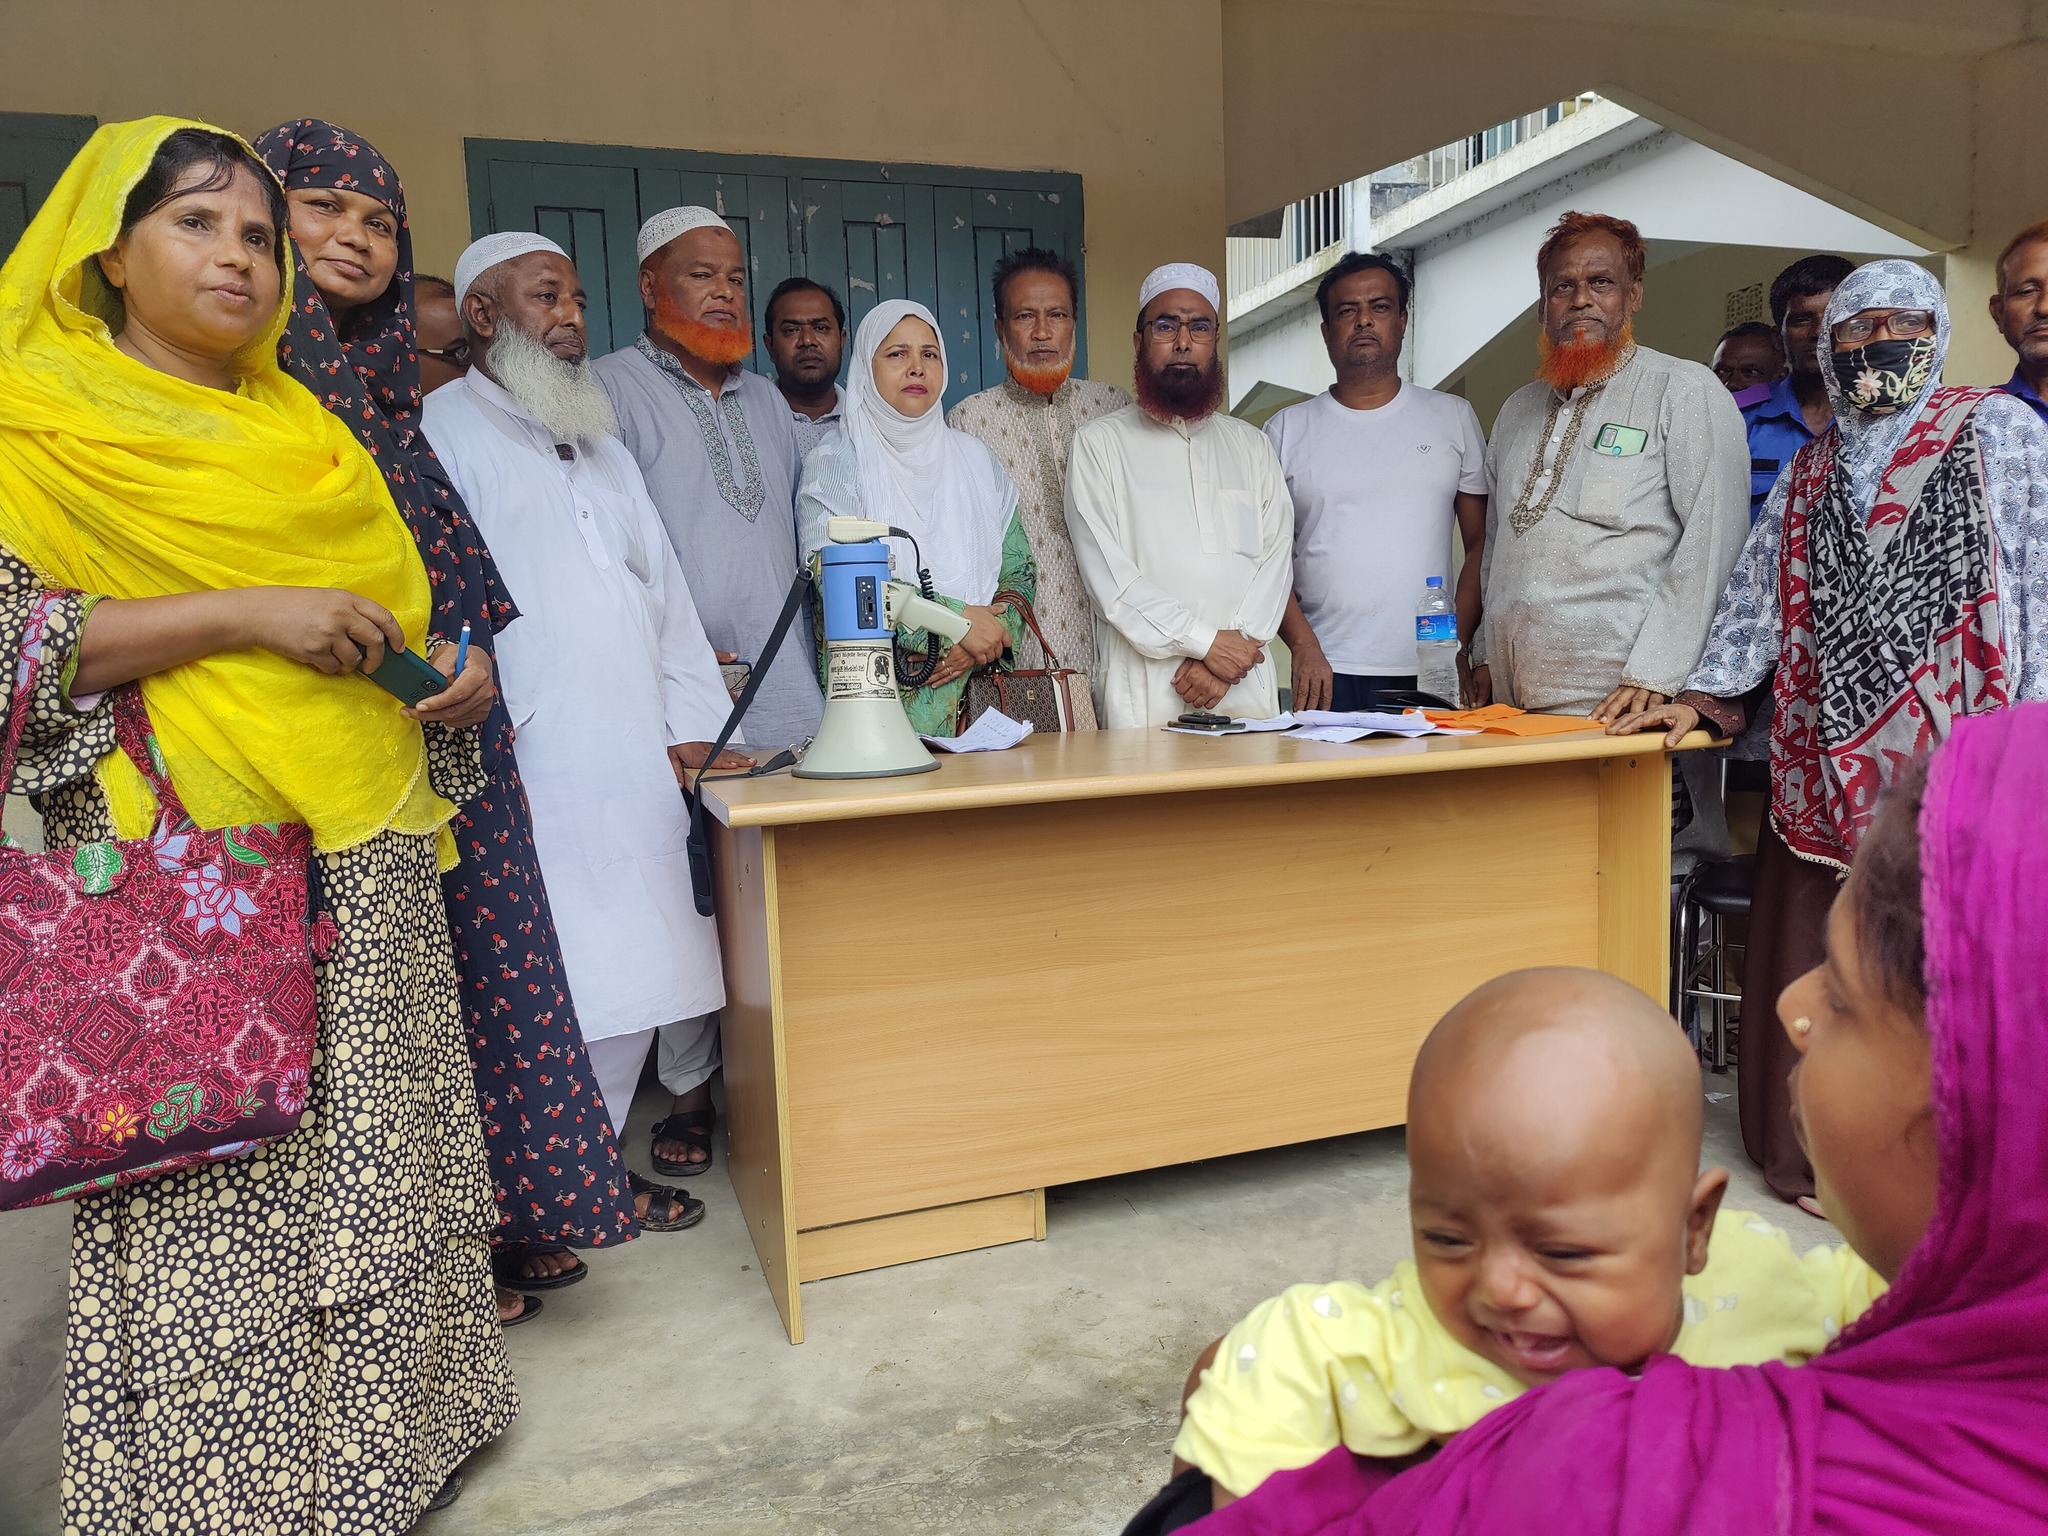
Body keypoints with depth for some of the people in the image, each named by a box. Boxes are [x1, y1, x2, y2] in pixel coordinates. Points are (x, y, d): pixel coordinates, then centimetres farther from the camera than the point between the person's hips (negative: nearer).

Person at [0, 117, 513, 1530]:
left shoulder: (306, 432, 19)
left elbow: (393, 605, 24)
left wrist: (456, 667, 3)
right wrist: (247, 614, -18)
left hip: (366, 852, 6)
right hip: (183, 861, -6)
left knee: (373, 1148, 10)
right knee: (210, 1173, -2)